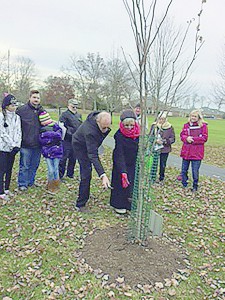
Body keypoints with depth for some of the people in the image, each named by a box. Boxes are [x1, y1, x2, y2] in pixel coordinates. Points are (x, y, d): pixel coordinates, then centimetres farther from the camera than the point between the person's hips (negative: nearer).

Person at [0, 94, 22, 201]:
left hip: (13, 148, 6)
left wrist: (17, 146, -6)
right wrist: (13, 145, -15)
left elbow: (19, 132, 7)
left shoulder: (17, 117, 10)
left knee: (9, 169, 13)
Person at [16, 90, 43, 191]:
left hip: (38, 144, 5)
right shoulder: (22, 110, -7)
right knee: (24, 166, 3)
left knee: (34, 165, 16)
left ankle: (30, 181, 31)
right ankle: (22, 184, 15)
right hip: (26, 144, -5)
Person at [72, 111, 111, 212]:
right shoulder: (90, 131, -46)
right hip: (80, 146, -8)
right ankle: (80, 204, -4)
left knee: (86, 170, 23)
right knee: (86, 174, -14)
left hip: (90, 145, 8)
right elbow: (93, 156, -49)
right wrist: (102, 175, -56)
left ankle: (84, 194, 43)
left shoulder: (101, 118, -25)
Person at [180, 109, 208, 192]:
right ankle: (184, 184, 31)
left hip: (197, 153, -4)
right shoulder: (186, 125, 7)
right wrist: (186, 138, -17)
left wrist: (192, 139, -18)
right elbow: (182, 135, 5)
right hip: (186, 152, 4)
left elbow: (204, 138, -11)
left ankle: (195, 186, 23)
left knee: (195, 171, 4)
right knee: (184, 170, 14)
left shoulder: (203, 126, -4)